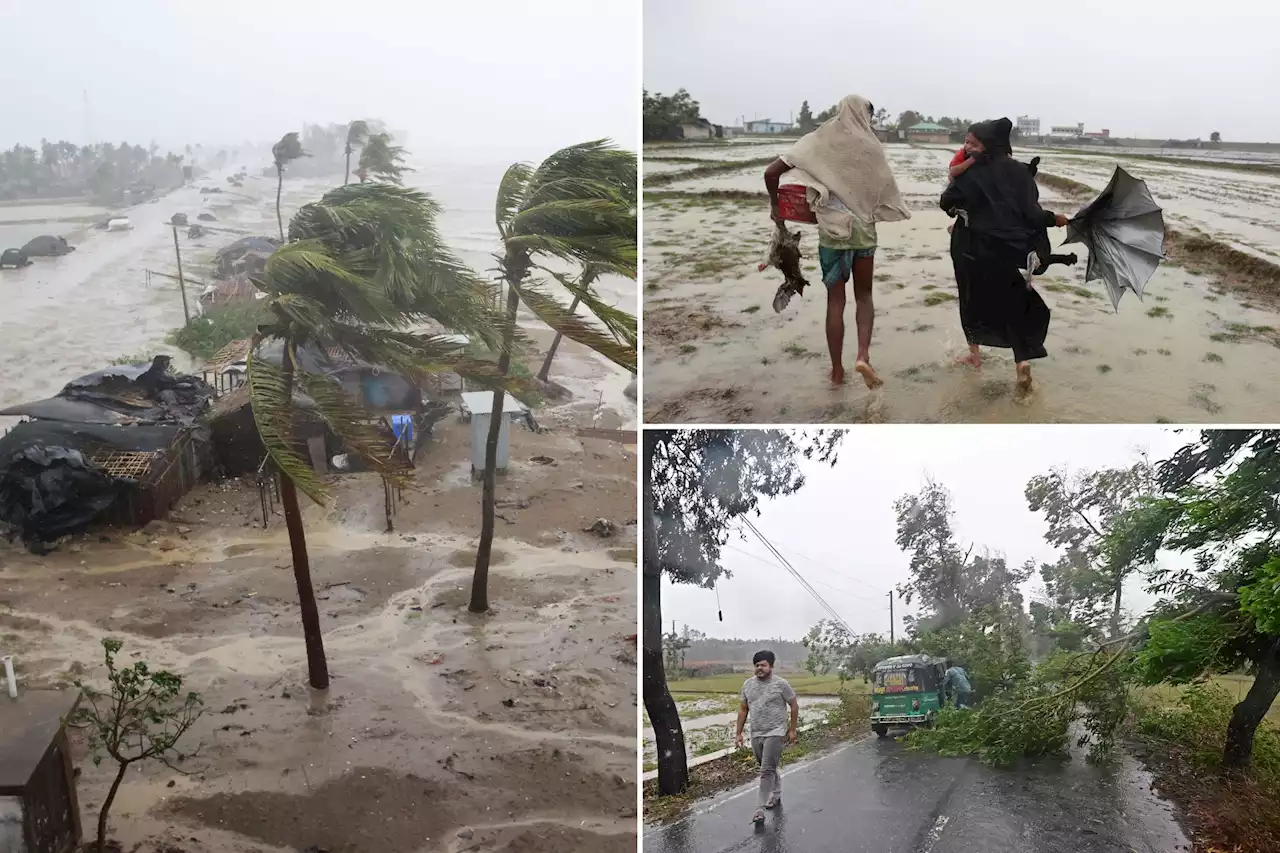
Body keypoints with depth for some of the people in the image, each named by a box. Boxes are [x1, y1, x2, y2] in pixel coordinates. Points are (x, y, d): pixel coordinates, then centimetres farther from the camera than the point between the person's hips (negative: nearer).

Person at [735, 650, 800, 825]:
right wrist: (739, 733, 10)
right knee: (769, 767, 19)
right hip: (756, 734, 5)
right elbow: (743, 709, 12)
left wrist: (792, 730, 1)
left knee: (767, 771, -10)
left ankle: (760, 808, -9)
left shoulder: (781, 684, -8)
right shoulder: (748, 684, 6)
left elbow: (794, 706, 0)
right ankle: (776, 795, 39)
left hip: (774, 733, -5)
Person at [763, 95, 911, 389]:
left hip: (831, 228, 0)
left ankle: (837, 370, 11)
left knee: (835, 299, 8)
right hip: (864, 228, 0)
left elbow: (771, 173, -5)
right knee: (863, 294, 15)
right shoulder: (870, 146, -2)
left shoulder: (817, 141, 0)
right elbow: (885, 191, 0)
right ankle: (863, 354, -7)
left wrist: (775, 204, 11)